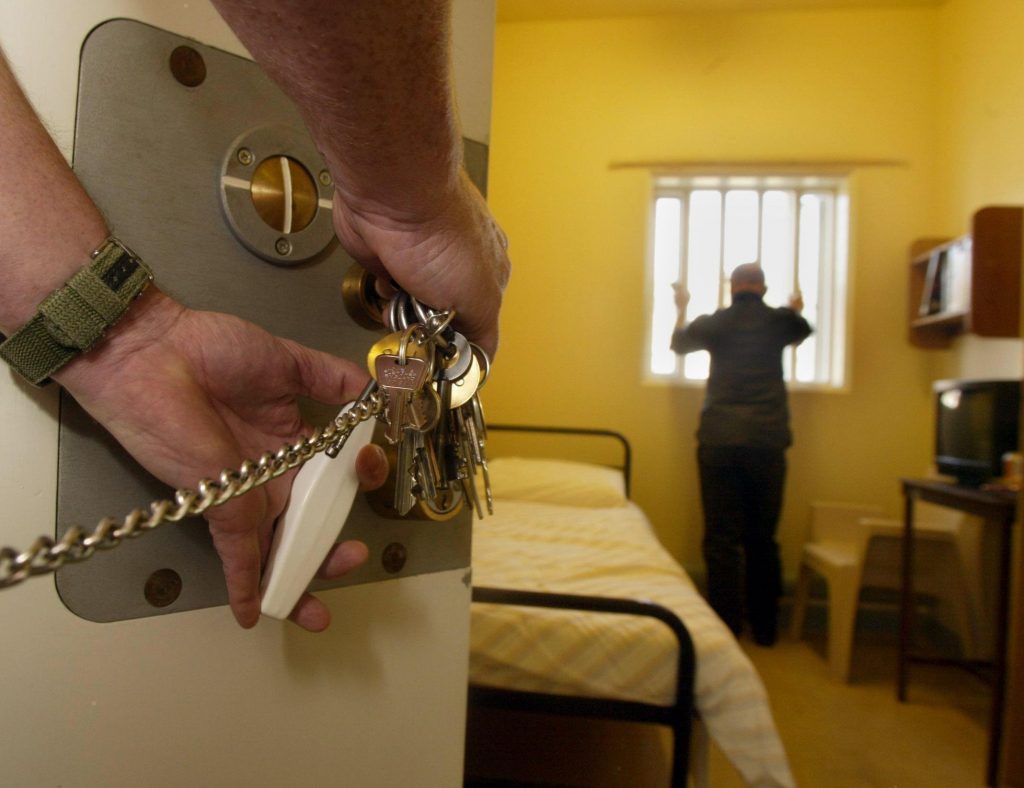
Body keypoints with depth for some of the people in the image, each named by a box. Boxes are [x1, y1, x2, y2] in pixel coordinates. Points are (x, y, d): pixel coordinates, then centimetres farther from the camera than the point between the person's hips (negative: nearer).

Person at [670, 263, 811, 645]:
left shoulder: (713, 322, 4)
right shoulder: (780, 320, 7)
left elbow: (678, 343, 24)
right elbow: (803, 330, 31)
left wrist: (682, 309, 41)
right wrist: (795, 309, 52)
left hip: (719, 440, -1)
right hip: (768, 441, 2)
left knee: (722, 538, 3)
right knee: (762, 538, 12)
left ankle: (727, 625, 6)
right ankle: (764, 627, 23)